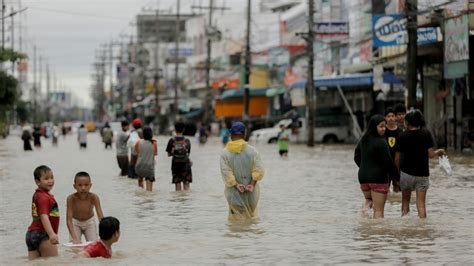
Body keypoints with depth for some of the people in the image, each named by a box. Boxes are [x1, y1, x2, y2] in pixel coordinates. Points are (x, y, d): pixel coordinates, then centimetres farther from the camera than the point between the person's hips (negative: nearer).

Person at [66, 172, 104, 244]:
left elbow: (101, 217, -31)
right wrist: (75, 238, -44)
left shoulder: (93, 197, -30)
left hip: (89, 222, 1)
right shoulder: (71, 198, -32)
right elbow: (69, 220, -32)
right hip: (75, 222, -1)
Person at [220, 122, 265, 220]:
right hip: (251, 193, 1)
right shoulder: (252, 151, -3)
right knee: (251, 217, 13)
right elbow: (259, 171, -10)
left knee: (236, 219, 3)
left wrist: (236, 185, -13)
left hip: (234, 193, -1)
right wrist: (252, 184, -12)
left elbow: (226, 173, -14)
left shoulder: (224, 153, -5)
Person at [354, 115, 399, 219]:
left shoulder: (363, 140, 7)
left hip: (363, 176, 6)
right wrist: (397, 177, -7)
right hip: (379, 178, -6)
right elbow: (388, 162, -16)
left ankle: (367, 204, 4)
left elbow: (357, 158, 19)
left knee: (369, 198, 31)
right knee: (379, 210, -2)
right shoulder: (381, 142, -16)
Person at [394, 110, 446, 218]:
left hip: (406, 172, -1)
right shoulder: (426, 134, -4)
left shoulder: (402, 136, -5)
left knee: (405, 200, 17)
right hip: (423, 173, 1)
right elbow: (430, 154, -7)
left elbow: (397, 159, -3)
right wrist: (439, 152, 14)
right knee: (421, 203, 3)